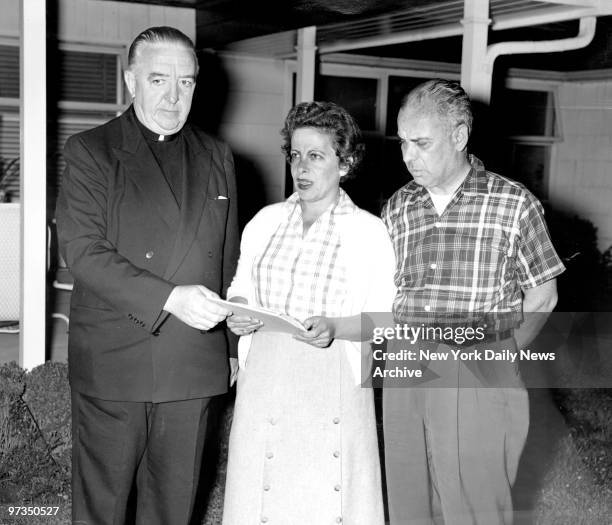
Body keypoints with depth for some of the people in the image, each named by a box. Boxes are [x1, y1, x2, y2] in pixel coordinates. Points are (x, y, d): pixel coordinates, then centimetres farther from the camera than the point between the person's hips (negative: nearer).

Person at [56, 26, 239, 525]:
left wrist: (235, 342, 10)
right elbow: (82, 250, -13)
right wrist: (169, 297, -23)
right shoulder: (90, 151, -2)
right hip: (112, 364, -3)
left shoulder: (217, 157, 11)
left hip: (194, 366, 4)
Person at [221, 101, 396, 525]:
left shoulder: (369, 232, -2)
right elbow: (241, 290, 18)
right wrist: (238, 314, -4)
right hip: (264, 380, 3)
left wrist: (333, 327, -20)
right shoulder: (266, 221, 9)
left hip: (332, 388, -3)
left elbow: (383, 320, -3)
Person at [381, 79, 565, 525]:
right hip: (404, 382, 4)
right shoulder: (396, 209, 9)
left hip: (479, 384, -4)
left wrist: (502, 352, -3)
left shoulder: (514, 203, -3)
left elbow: (542, 293, 4)